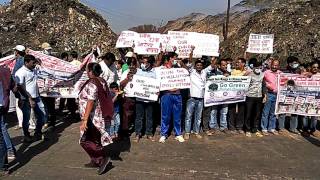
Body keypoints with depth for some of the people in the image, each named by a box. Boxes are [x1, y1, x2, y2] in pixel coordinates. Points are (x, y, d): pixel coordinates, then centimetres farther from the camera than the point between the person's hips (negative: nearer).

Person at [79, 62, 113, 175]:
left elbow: (90, 103, -27)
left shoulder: (92, 84, -20)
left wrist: (84, 120, -28)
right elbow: (105, 99, 14)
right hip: (100, 116, 9)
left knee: (86, 141, 1)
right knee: (94, 139, 19)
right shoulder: (102, 82, 6)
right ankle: (96, 161, 30)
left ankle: (103, 158, 0)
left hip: (93, 118, -9)